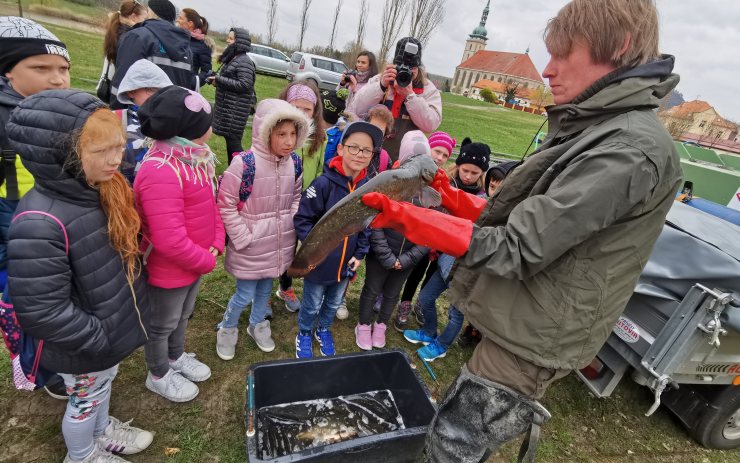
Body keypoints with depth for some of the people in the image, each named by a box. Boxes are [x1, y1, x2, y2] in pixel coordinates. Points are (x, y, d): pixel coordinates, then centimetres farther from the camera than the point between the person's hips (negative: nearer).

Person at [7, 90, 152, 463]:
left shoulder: (103, 189, -9)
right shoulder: (39, 225, -34)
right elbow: (42, 312, -30)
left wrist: (132, 302, 9)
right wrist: (101, 338, -21)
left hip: (112, 328, 7)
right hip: (83, 349, -7)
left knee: (104, 384, 31)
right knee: (85, 401, 21)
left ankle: (102, 430, 59)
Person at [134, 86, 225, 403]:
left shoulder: (196, 157, -2)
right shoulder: (160, 172, -32)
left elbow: (211, 203, 8)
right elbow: (170, 240, -33)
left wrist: (217, 243, -5)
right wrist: (207, 261, -18)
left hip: (195, 262, 8)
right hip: (169, 270, -8)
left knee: (182, 315, 29)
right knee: (162, 324, 18)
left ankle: (176, 357, 54)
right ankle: (158, 376, 42)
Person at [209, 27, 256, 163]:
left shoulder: (244, 61, -13)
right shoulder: (233, 58, 17)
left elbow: (244, 84, -22)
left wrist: (219, 79, -18)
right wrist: (216, 79, 8)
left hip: (236, 108, -10)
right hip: (227, 106, 10)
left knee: (233, 141, -10)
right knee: (230, 139, 13)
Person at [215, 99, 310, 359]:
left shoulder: (295, 162, -4)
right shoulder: (244, 163, -23)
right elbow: (226, 205, -16)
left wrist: (292, 224, 0)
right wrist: (242, 238, -15)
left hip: (279, 242, 5)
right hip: (250, 245, -5)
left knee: (265, 288, 23)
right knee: (245, 294, 9)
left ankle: (257, 325, 49)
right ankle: (227, 329, 39)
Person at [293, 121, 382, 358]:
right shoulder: (324, 183, -22)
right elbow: (302, 218, -16)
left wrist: (360, 254, 0)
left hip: (346, 263, 5)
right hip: (319, 262, -4)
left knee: (334, 303, 26)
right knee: (312, 305, 17)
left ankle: (324, 330, 54)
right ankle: (304, 334, 46)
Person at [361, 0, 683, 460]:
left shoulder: (631, 152, -23)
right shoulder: (597, 130, 9)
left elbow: (516, 248, -25)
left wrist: (408, 219, -23)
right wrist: (454, 198, 3)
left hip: (530, 342, -9)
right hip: (523, 327, 9)